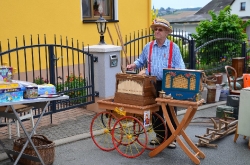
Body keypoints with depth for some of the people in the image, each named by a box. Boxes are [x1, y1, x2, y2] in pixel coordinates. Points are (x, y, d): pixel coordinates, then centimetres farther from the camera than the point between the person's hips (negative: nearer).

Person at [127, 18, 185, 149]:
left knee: (170, 112, 2)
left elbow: (180, 65, -4)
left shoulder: (174, 47, 0)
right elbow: (141, 61, 16)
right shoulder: (148, 47, 9)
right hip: (153, 84, 3)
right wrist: (132, 66, -3)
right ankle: (159, 136, 25)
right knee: (155, 112, 10)